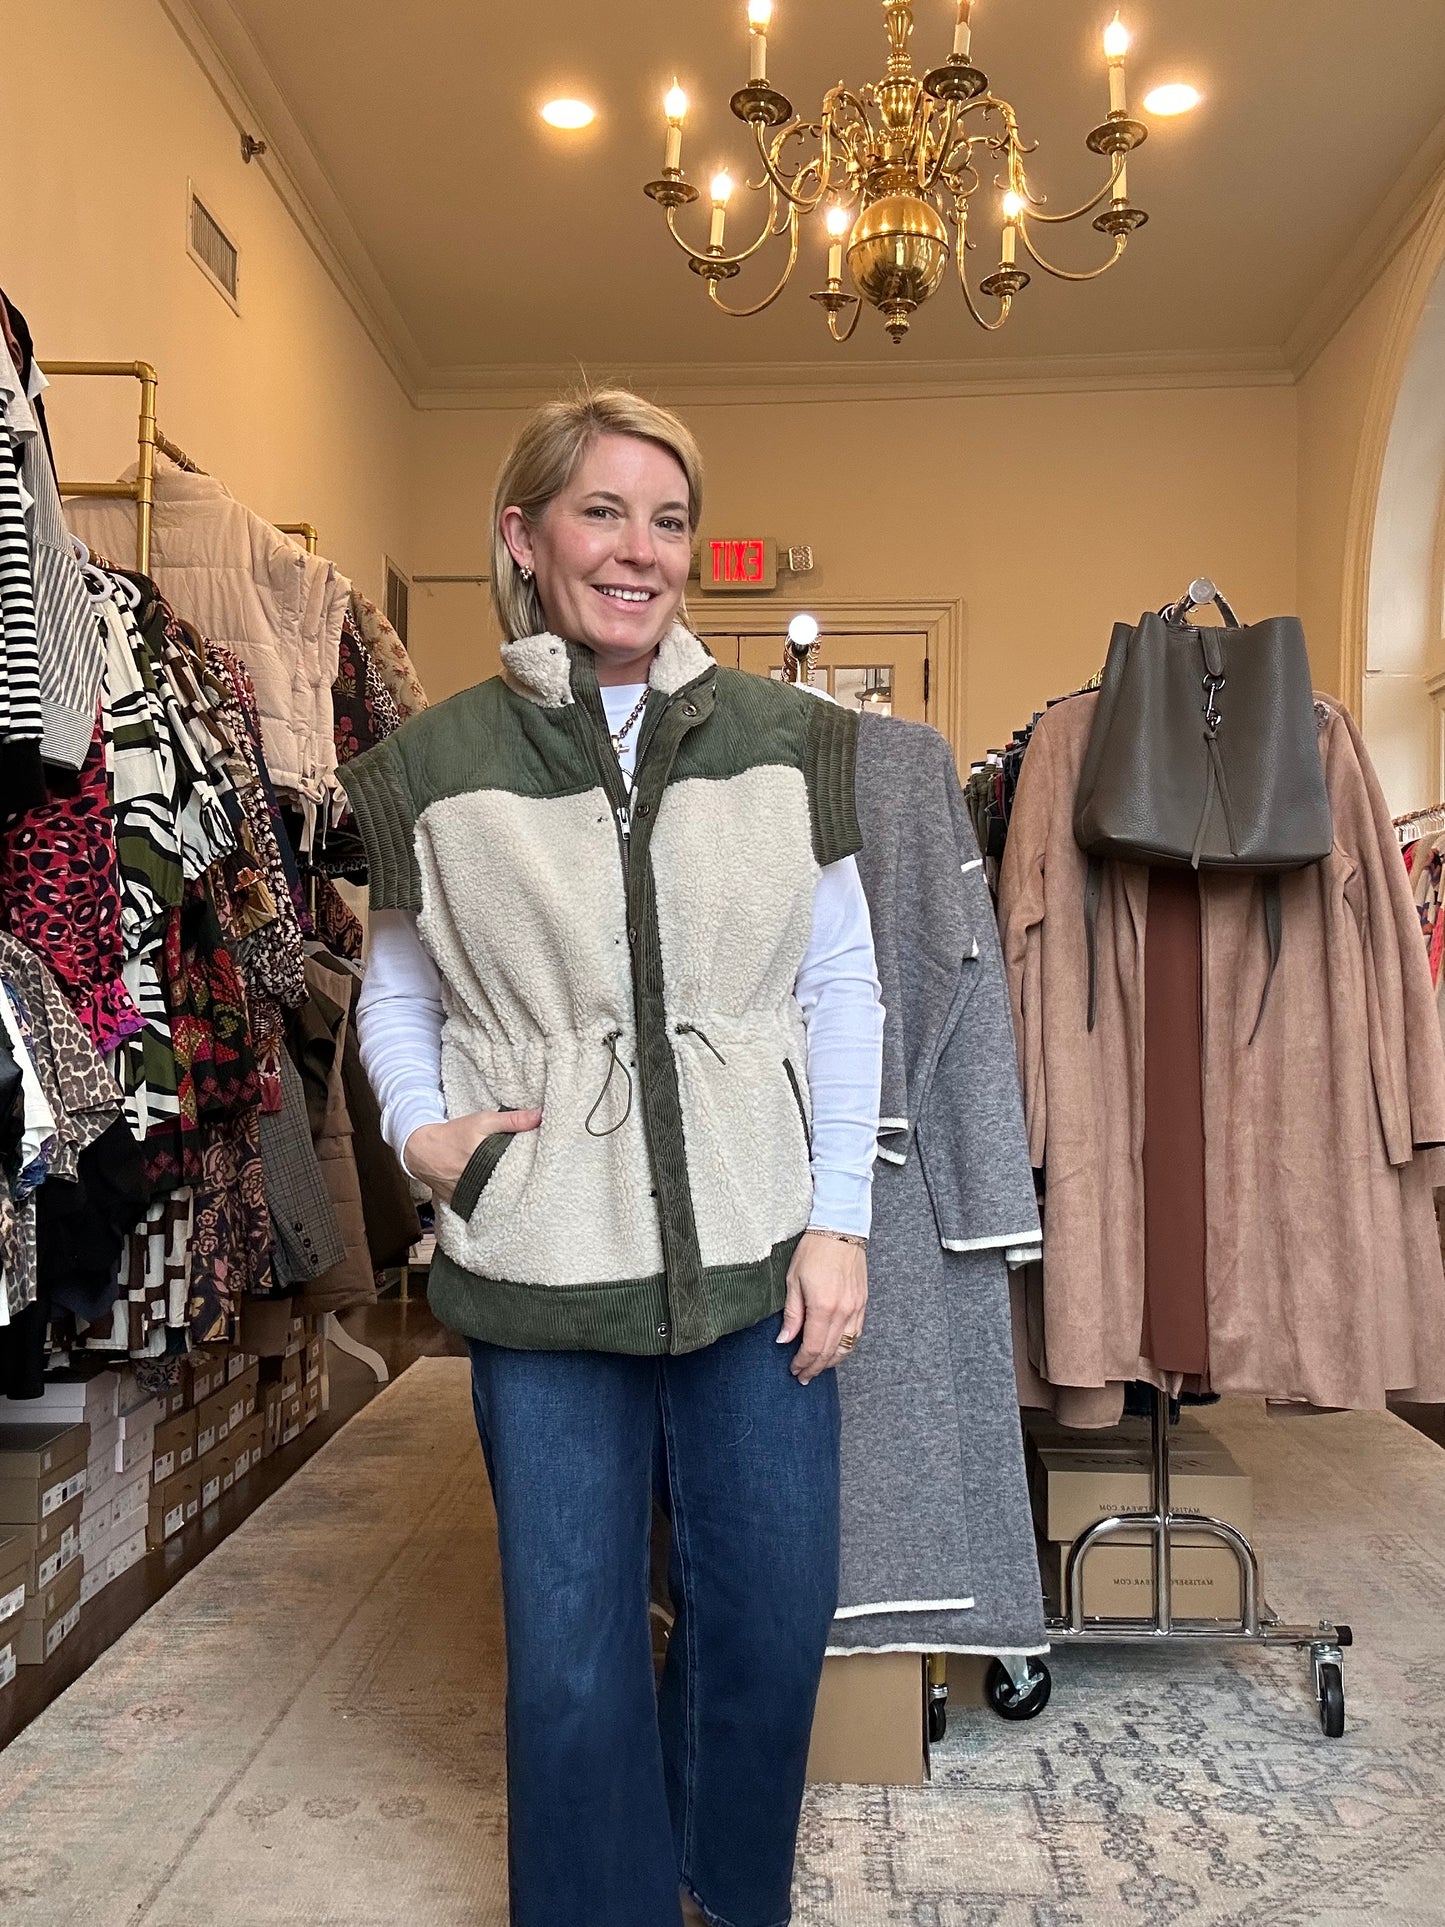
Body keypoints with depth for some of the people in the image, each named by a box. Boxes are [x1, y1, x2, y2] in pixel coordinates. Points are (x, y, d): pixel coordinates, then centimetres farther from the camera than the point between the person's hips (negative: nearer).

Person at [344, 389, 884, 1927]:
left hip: (757, 1255, 2)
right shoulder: (438, 766, 0)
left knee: (773, 1611, 14)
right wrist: (418, 1126, -6)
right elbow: (395, 990, 12)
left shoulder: (782, 741, 2)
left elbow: (841, 987, 3)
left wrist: (838, 1219, -1)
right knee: (571, 1646, 10)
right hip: (544, 1271, -1)